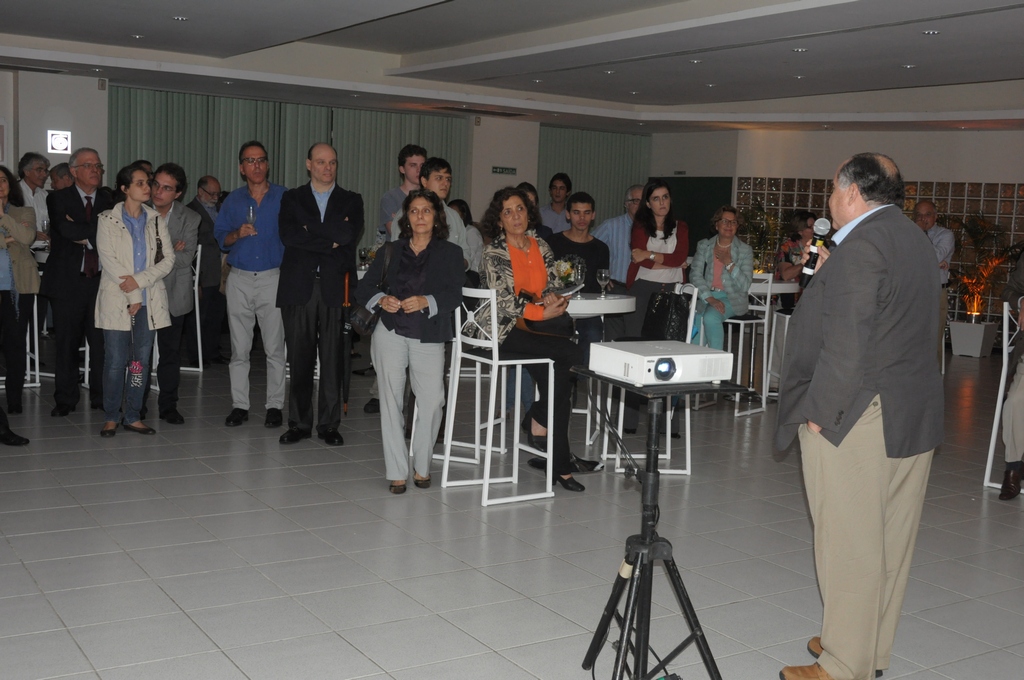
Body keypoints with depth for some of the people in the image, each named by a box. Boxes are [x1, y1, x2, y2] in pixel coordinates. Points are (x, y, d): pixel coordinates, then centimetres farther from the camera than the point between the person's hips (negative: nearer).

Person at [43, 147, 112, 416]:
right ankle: (65, 400, 15)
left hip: (100, 281, 1)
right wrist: (95, 234, -11)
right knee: (66, 344, 5)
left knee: (102, 343, 2)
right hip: (67, 281, -1)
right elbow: (65, 229, -14)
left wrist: (84, 235, -10)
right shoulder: (58, 199, 4)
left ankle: (101, 397, 14)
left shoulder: (108, 201, 11)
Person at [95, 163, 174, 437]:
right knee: (115, 361, -3)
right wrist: (132, 296, -11)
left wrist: (139, 280, -12)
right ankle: (111, 417, 8)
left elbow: (168, 259, 2)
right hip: (117, 301, -3)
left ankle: (133, 416, 13)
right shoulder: (108, 219, 2)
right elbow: (109, 260, -6)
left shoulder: (155, 220, 10)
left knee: (141, 361, 4)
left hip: (149, 301, 3)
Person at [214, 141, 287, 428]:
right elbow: (220, 237, 11)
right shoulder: (233, 200, 10)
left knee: (274, 348, -1)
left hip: (273, 278, -2)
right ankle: (239, 405, 11)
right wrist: (237, 234, -9)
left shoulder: (284, 197, 3)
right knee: (239, 349, 4)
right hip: (239, 279, 2)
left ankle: (275, 405, 7)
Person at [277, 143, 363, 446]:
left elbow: (351, 234, -7)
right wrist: (331, 241, -8)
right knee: (299, 358, 3)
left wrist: (308, 228, -7)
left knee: (332, 358, 0)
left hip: (335, 288, 0)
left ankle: (329, 424, 8)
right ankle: (299, 423, 12)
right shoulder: (292, 198, 12)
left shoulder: (351, 201, 13)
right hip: (299, 287, 0)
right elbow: (288, 235, -6)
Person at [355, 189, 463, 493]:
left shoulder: (450, 253, 10)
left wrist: (425, 302, -20)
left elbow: (454, 296, -2)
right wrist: (382, 299, -10)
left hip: (428, 337, -1)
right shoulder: (391, 251, 15)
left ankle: (422, 466, 7)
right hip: (391, 332, 2)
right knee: (391, 398, -3)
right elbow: (364, 288, 11)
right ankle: (396, 471, 5)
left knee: (432, 399, -14)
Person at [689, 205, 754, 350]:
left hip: (732, 299, -2)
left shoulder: (745, 250, 3)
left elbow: (745, 286, -3)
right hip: (706, 297, 2)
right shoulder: (704, 246, 8)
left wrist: (729, 263, -13)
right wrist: (710, 298, -15)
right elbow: (695, 275, -2)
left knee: (711, 317, -32)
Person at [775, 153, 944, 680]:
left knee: (849, 544, 0)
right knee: (890, 542, 16)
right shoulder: (912, 239, 13)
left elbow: (847, 345, -22)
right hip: (914, 417, 10)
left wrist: (818, 413, -14)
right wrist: (828, 277, 18)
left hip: (856, 420, -10)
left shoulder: (860, 246, -17)